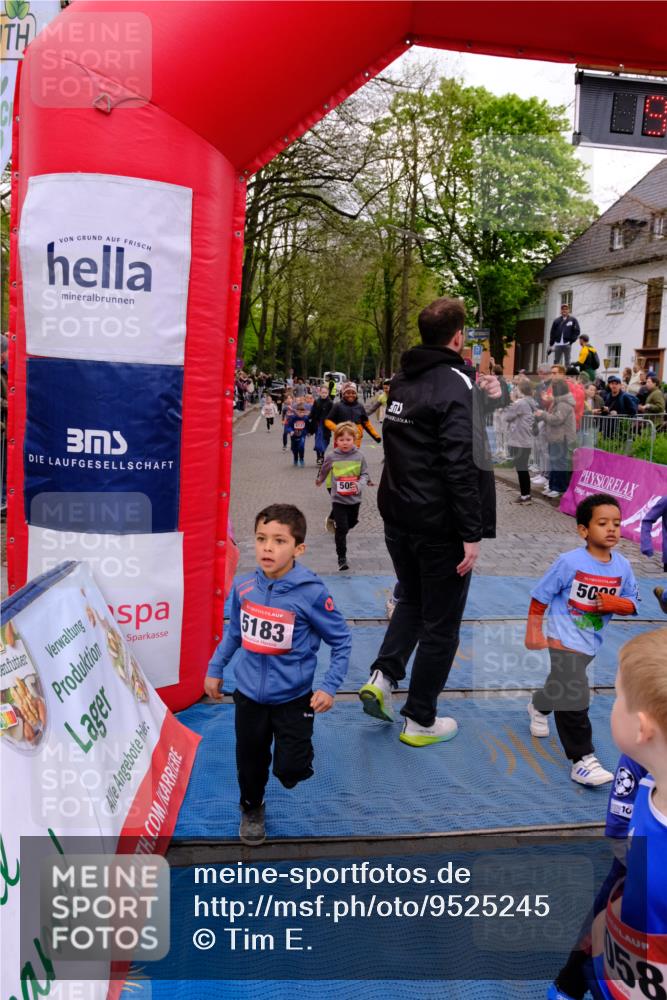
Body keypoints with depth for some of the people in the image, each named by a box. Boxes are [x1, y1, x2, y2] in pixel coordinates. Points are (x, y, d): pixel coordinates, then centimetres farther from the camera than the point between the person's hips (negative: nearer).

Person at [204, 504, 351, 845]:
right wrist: (215, 669, 12)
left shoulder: (311, 593, -21)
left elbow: (341, 641, -10)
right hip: (249, 696, 3)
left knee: (290, 770, -1)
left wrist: (329, 686, -14)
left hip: (293, 698, -3)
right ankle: (251, 809, 48)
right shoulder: (243, 588, -10)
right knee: (250, 761, 18)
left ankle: (296, 749, 34)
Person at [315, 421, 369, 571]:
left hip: (355, 498, 3)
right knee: (342, 529, -6)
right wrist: (319, 480, 30)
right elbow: (324, 470, 12)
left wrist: (360, 485, -22)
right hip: (338, 498, -3)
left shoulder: (359, 456, -6)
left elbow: (364, 474, -1)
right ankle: (342, 558, 3)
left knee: (352, 522, 23)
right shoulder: (331, 457, -8)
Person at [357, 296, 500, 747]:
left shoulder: (402, 381, 7)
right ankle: (420, 721, 19)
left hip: (397, 517, 7)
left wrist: (481, 398, 19)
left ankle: (383, 675, 13)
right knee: (441, 623, 8)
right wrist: (472, 533, -19)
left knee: (412, 600, 27)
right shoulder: (456, 384, -16)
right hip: (439, 525, -7)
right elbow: (460, 464, -22)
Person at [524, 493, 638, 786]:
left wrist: (615, 603, -17)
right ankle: (582, 761, -2)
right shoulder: (569, 562, -18)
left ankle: (538, 706, 55)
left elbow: (632, 604, 5)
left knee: (561, 689, 23)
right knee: (574, 698, -12)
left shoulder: (622, 566, -5)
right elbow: (539, 597, -10)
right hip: (564, 639, -5)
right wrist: (534, 633, -12)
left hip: (591, 642, 5)